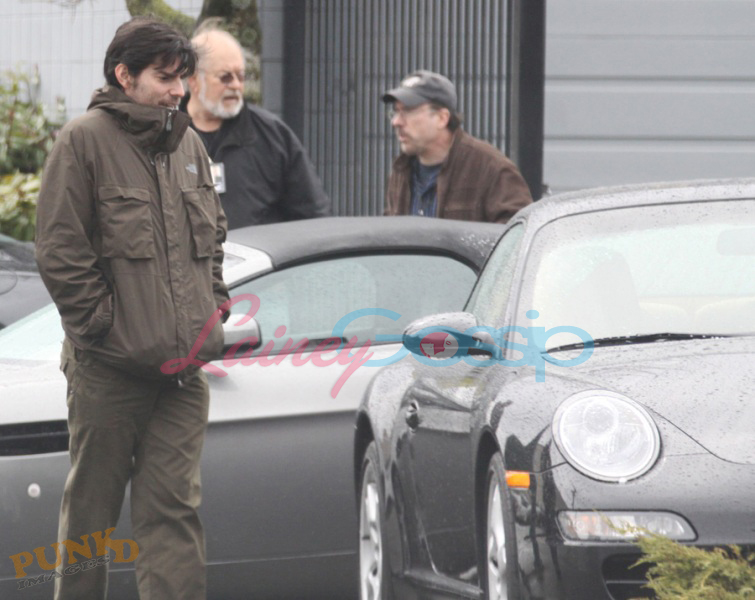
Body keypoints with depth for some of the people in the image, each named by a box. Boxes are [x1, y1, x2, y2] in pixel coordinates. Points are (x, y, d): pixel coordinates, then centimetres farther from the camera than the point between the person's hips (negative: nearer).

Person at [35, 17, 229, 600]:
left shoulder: (189, 145, 13)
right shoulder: (85, 141, -7)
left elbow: (212, 239, 23)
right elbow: (61, 254, -9)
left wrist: (214, 312, 11)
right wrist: (104, 326, -12)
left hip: (184, 366, 5)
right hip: (108, 369, -5)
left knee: (174, 507, 0)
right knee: (91, 507, 7)